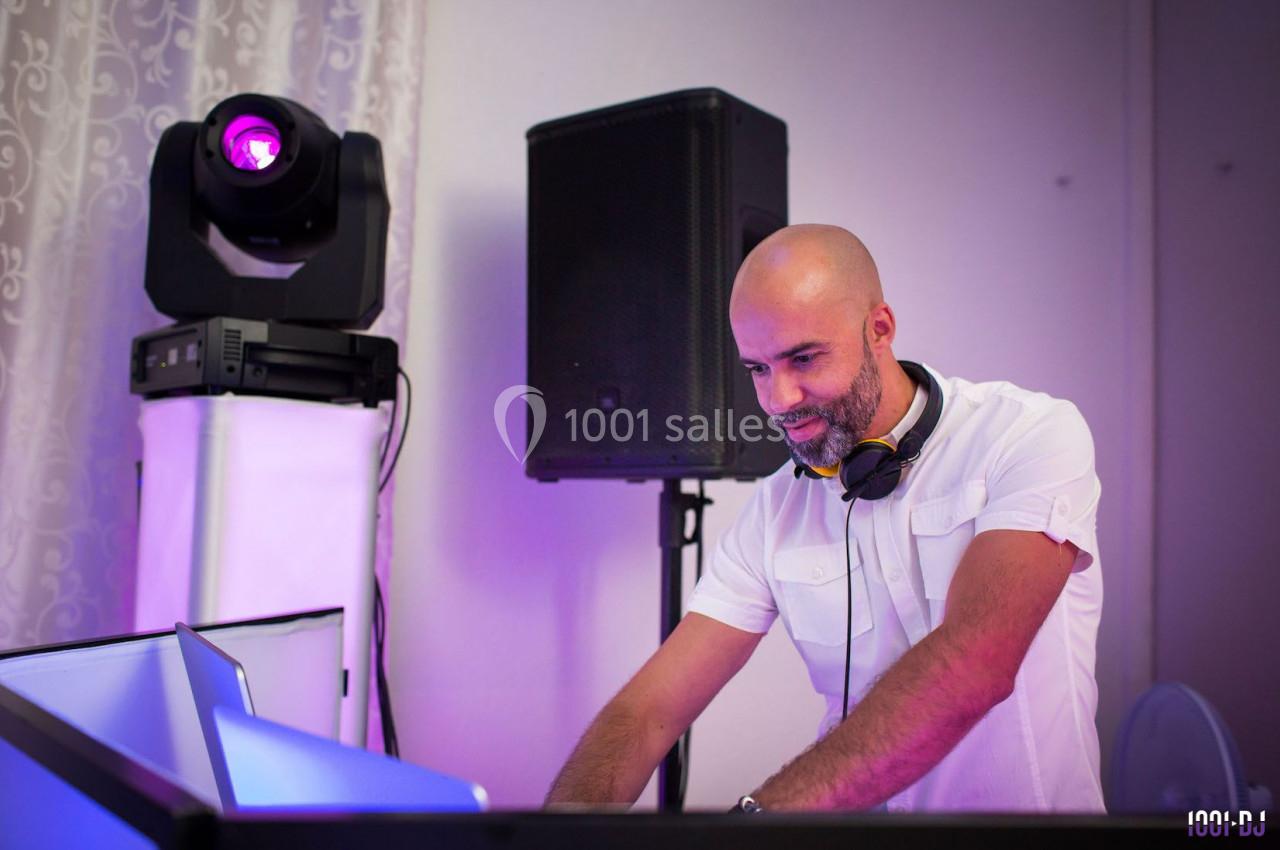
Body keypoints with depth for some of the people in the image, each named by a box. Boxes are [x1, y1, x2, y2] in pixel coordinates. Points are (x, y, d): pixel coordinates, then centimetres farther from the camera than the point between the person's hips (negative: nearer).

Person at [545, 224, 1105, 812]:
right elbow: (647, 710, -4)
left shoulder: (1031, 434, -10)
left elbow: (972, 666, -24)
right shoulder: (775, 511, 0)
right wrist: (571, 805, -23)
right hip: (853, 810, 3)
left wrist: (757, 811, -32)